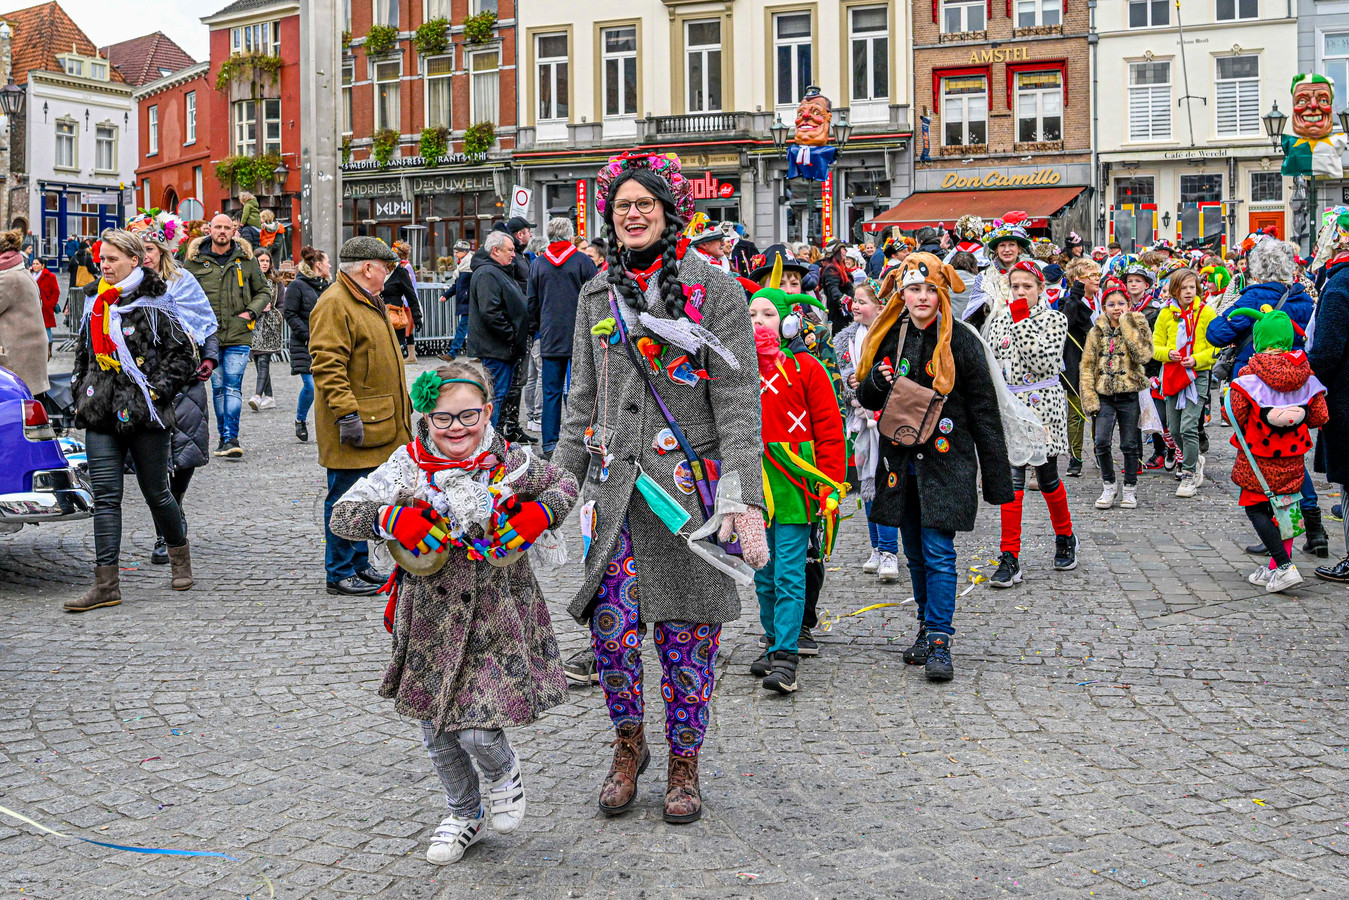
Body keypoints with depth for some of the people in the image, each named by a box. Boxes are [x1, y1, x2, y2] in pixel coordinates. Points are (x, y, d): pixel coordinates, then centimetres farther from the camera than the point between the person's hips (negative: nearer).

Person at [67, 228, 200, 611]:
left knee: (155, 491, 7)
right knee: (105, 496, -2)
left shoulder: (155, 304, -5)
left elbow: (185, 355, -6)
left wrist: (156, 391, -12)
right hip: (101, 415, 5)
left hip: (144, 413, -5)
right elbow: (84, 354, 24)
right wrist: (81, 395, 14)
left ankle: (180, 558, 33)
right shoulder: (95, 303, 13)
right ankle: (106, 584, -3)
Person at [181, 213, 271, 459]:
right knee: (218, 386, 5)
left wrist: (251, 312, 0)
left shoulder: (246, 259, 7)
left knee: (233, 385, -9)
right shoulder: (193, 260, 5)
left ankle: (231, 438, -11)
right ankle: (224, 437, 13)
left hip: (238, 335, -1)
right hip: (208, 335, 1)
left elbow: (264, 291, 16)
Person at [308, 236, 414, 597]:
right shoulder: (334, 305, -14)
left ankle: (359, 564, 25)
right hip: (354, 428, -10)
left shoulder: (368, 302, 19)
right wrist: (347, 413, -26)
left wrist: (401, 408, 27)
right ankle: (340, 573, 5)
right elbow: (326, 365, -22)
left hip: (377, 425, 10)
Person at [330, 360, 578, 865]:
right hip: (431, 619, 2)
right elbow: (343, 516, -10)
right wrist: (390, 519, -28)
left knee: (477, 731, -10)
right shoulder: (407, 467, -7)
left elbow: (564, 486, 11)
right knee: (437, 735, 15)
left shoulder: (508, 463, -7)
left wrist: (538, 515, -10)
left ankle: (504, 773, 27)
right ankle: (466, 815, 41)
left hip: (497, 616, -2)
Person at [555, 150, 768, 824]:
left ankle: (683, 765, 23)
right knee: (611, 630, -2)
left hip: (691, 489, -3)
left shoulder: (715, 292, -3)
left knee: (687, 636, 4)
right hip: (615, 489, 3)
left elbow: (738, 403, -7)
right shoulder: (597, 295, 11)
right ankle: (628, 746, 23)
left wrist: (745, 501, -15)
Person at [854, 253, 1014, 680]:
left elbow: (984, 412, -4)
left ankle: (939, 643, -4)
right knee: (915, 553, 13)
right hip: (901, 461, 5)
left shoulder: (961, 341, -6)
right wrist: (877, 381, -10)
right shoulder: (888, 338, 6)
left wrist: (996, 479, -5)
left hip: (945, 463, -4)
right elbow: (866, 399, 16)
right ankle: (928, 626, 27)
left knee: (938, 553, -9)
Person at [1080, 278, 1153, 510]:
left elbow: (1143, 355, -16)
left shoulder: (1137, 326, 3)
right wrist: (1089, 398, -3)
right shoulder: (1096, 332, 8)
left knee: (1130, 445, 4)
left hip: (1129, 394, -1)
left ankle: (1130, 489, 18)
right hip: (1104, 395, 1)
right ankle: (1108, 487, 6)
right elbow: (1087, 366, 7)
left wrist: (1126, 324, -12)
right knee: (1101, 442, -11)